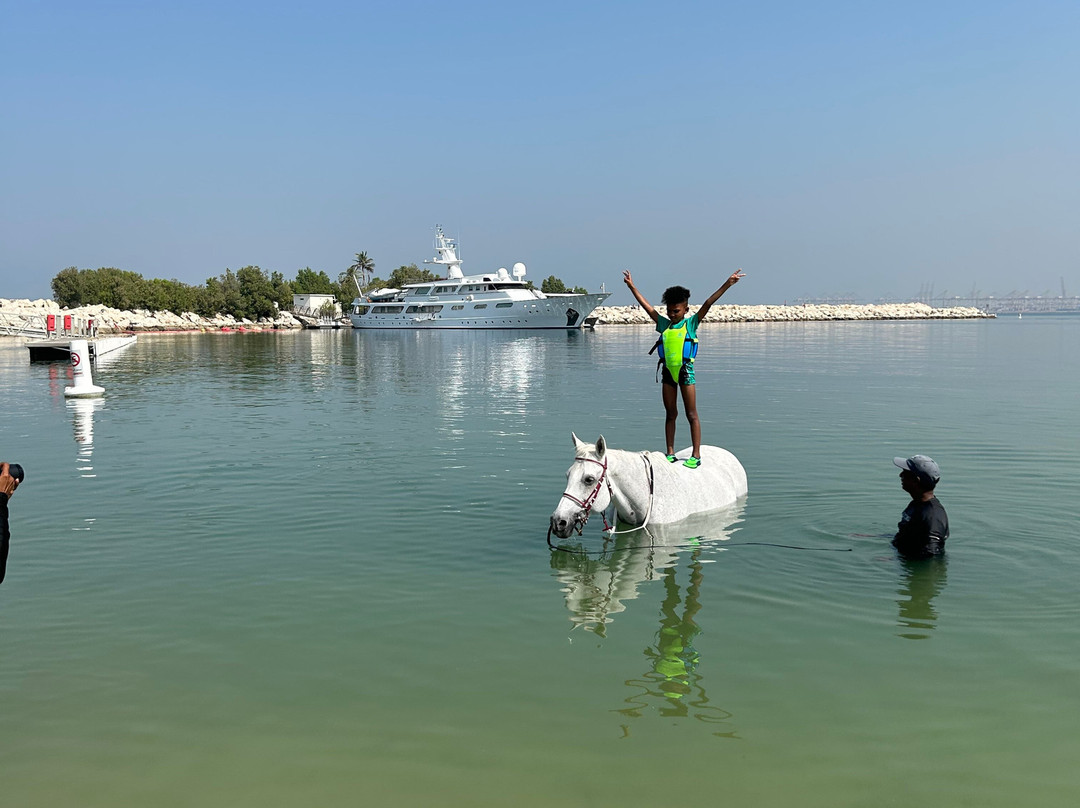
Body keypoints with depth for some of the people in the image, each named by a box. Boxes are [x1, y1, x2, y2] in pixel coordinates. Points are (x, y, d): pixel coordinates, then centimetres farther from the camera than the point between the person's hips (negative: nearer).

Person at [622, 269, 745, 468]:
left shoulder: (691, 324, 0)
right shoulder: (664, 324, 9)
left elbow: (708, 304, -7)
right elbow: (647, 307, 13)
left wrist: (727, 285, -14)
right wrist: (632, 286, 15)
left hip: (685, 371, -4)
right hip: (668, 371, 4)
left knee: (692, 414, 0)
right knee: (670, 414, 10)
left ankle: (696, 455, 3)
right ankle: (670, 453, 16)